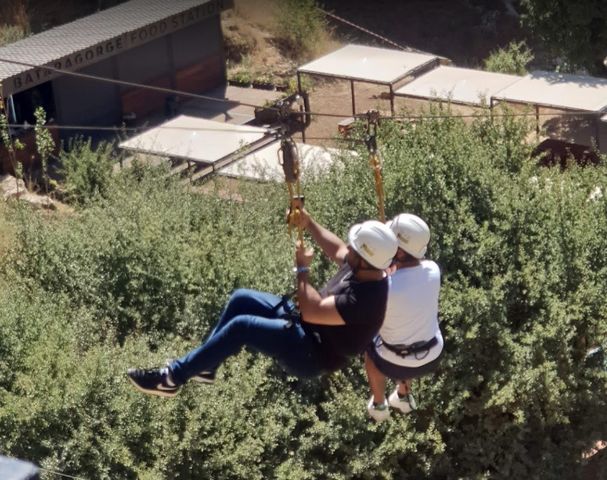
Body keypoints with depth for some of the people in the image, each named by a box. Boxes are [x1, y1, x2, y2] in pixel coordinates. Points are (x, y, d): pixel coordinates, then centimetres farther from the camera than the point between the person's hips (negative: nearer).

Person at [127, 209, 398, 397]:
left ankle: (174, 377, -13)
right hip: (308, 329, 10)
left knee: (241, 326, -23)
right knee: (242, 299, 4)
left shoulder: (364, 299, -33)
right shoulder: (364, 267, -5)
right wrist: (309, 224, 7)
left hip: (311, 355, -10)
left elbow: (311, 311, -30)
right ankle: (203, 365, 11)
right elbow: (336, 250, 18)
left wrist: (302, 269, -18)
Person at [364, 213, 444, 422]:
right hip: (433, 356, 4)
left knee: (370, 352, 33)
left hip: (398, 363, -4)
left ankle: (378, 405, 50)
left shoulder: (385, 289, -36)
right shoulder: (433, 270, -21)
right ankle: (403, 397, 54)